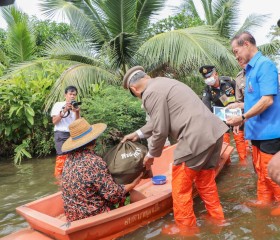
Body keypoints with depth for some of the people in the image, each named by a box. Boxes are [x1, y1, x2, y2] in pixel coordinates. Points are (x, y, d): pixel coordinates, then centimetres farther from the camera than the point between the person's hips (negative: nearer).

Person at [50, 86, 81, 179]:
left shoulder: (75, 107, 13)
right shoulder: (58, 105, 3)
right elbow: (54, 121, -5)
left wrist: (77, 112, -12)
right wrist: (64, 110, -13)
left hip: (73, 134, 4)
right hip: (61, 134, -4)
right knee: (62, 157, -12)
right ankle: (59, 177, -4)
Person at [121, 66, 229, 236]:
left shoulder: (151, 93, -9)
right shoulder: (162, 82, 21)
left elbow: (161, 130, -8)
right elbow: (159, 121, 29)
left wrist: (151, 155, 8)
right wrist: (138, 134, 38)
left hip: (196, 138, -10)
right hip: (213, 131, 10)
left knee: (181, 186, 7)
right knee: (205, 181, 24)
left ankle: (186, 228, 22)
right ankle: (217, 218, 37)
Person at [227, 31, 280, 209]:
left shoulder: (265, 65, -15)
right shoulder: (251, 68, 12)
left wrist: (243, 118, -21)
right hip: (258, 130, 9)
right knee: (261, 170, 18)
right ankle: (265, 200, 31)